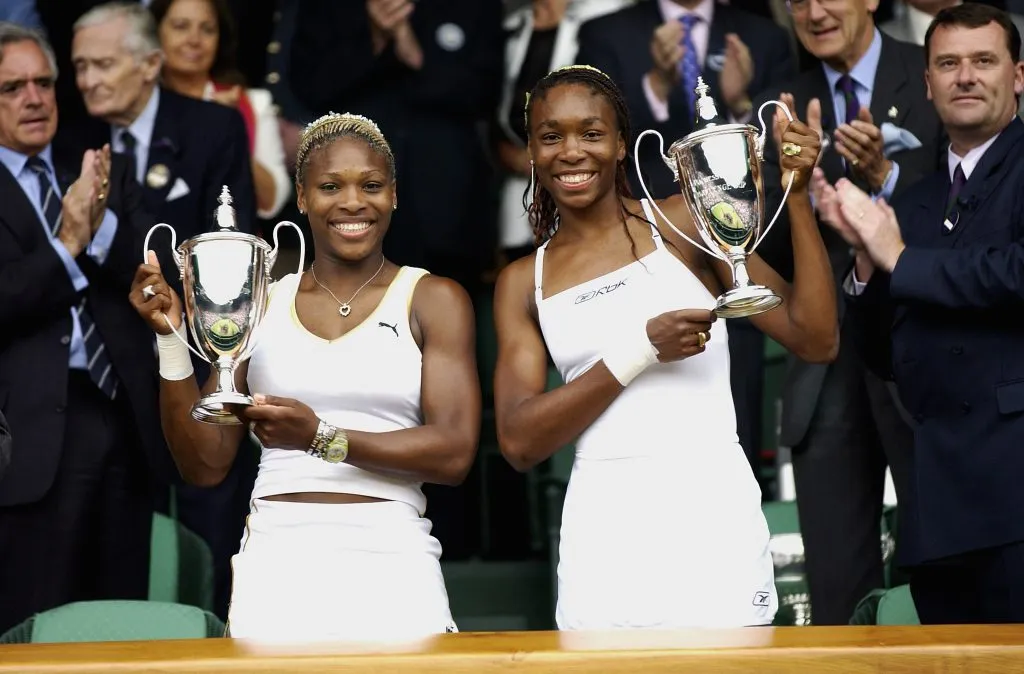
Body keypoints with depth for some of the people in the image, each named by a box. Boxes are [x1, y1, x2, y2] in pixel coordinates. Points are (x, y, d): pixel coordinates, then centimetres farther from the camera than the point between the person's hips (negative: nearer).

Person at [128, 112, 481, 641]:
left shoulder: (433, 300, 6)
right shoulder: (262, 304, 14)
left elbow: (455, 453, -5)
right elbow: (205, 465, 12)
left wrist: (323, 437, -16)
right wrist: (171, 338, 1)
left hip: (389, 561, -2)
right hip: (275, 561, 2)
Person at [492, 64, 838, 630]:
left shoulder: (684, 223, 4)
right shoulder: (522, 283, 10)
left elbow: (815, 340, 0)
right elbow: (519, 442, -1)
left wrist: (797, 196, -7)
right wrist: (640, 351, -10)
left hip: (710, 511, -2)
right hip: (603, 527, 2)